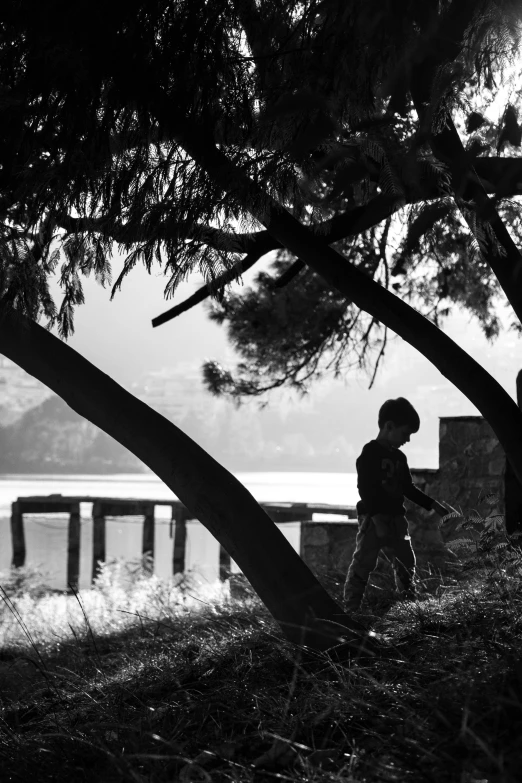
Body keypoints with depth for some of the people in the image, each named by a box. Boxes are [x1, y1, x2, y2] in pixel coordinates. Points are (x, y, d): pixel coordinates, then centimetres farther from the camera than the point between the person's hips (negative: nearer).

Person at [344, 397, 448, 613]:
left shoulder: (399, 457, 13)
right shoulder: (370, 454, -12)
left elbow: (408, 488, 20)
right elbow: (365, 489, -18)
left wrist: (434, 505, 15)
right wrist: (377, 520, -24)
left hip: (396, 518, 8)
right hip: (373, 519, -8)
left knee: (406, 563, 14)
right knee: (362, 564, -7)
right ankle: (350, 609, -4)